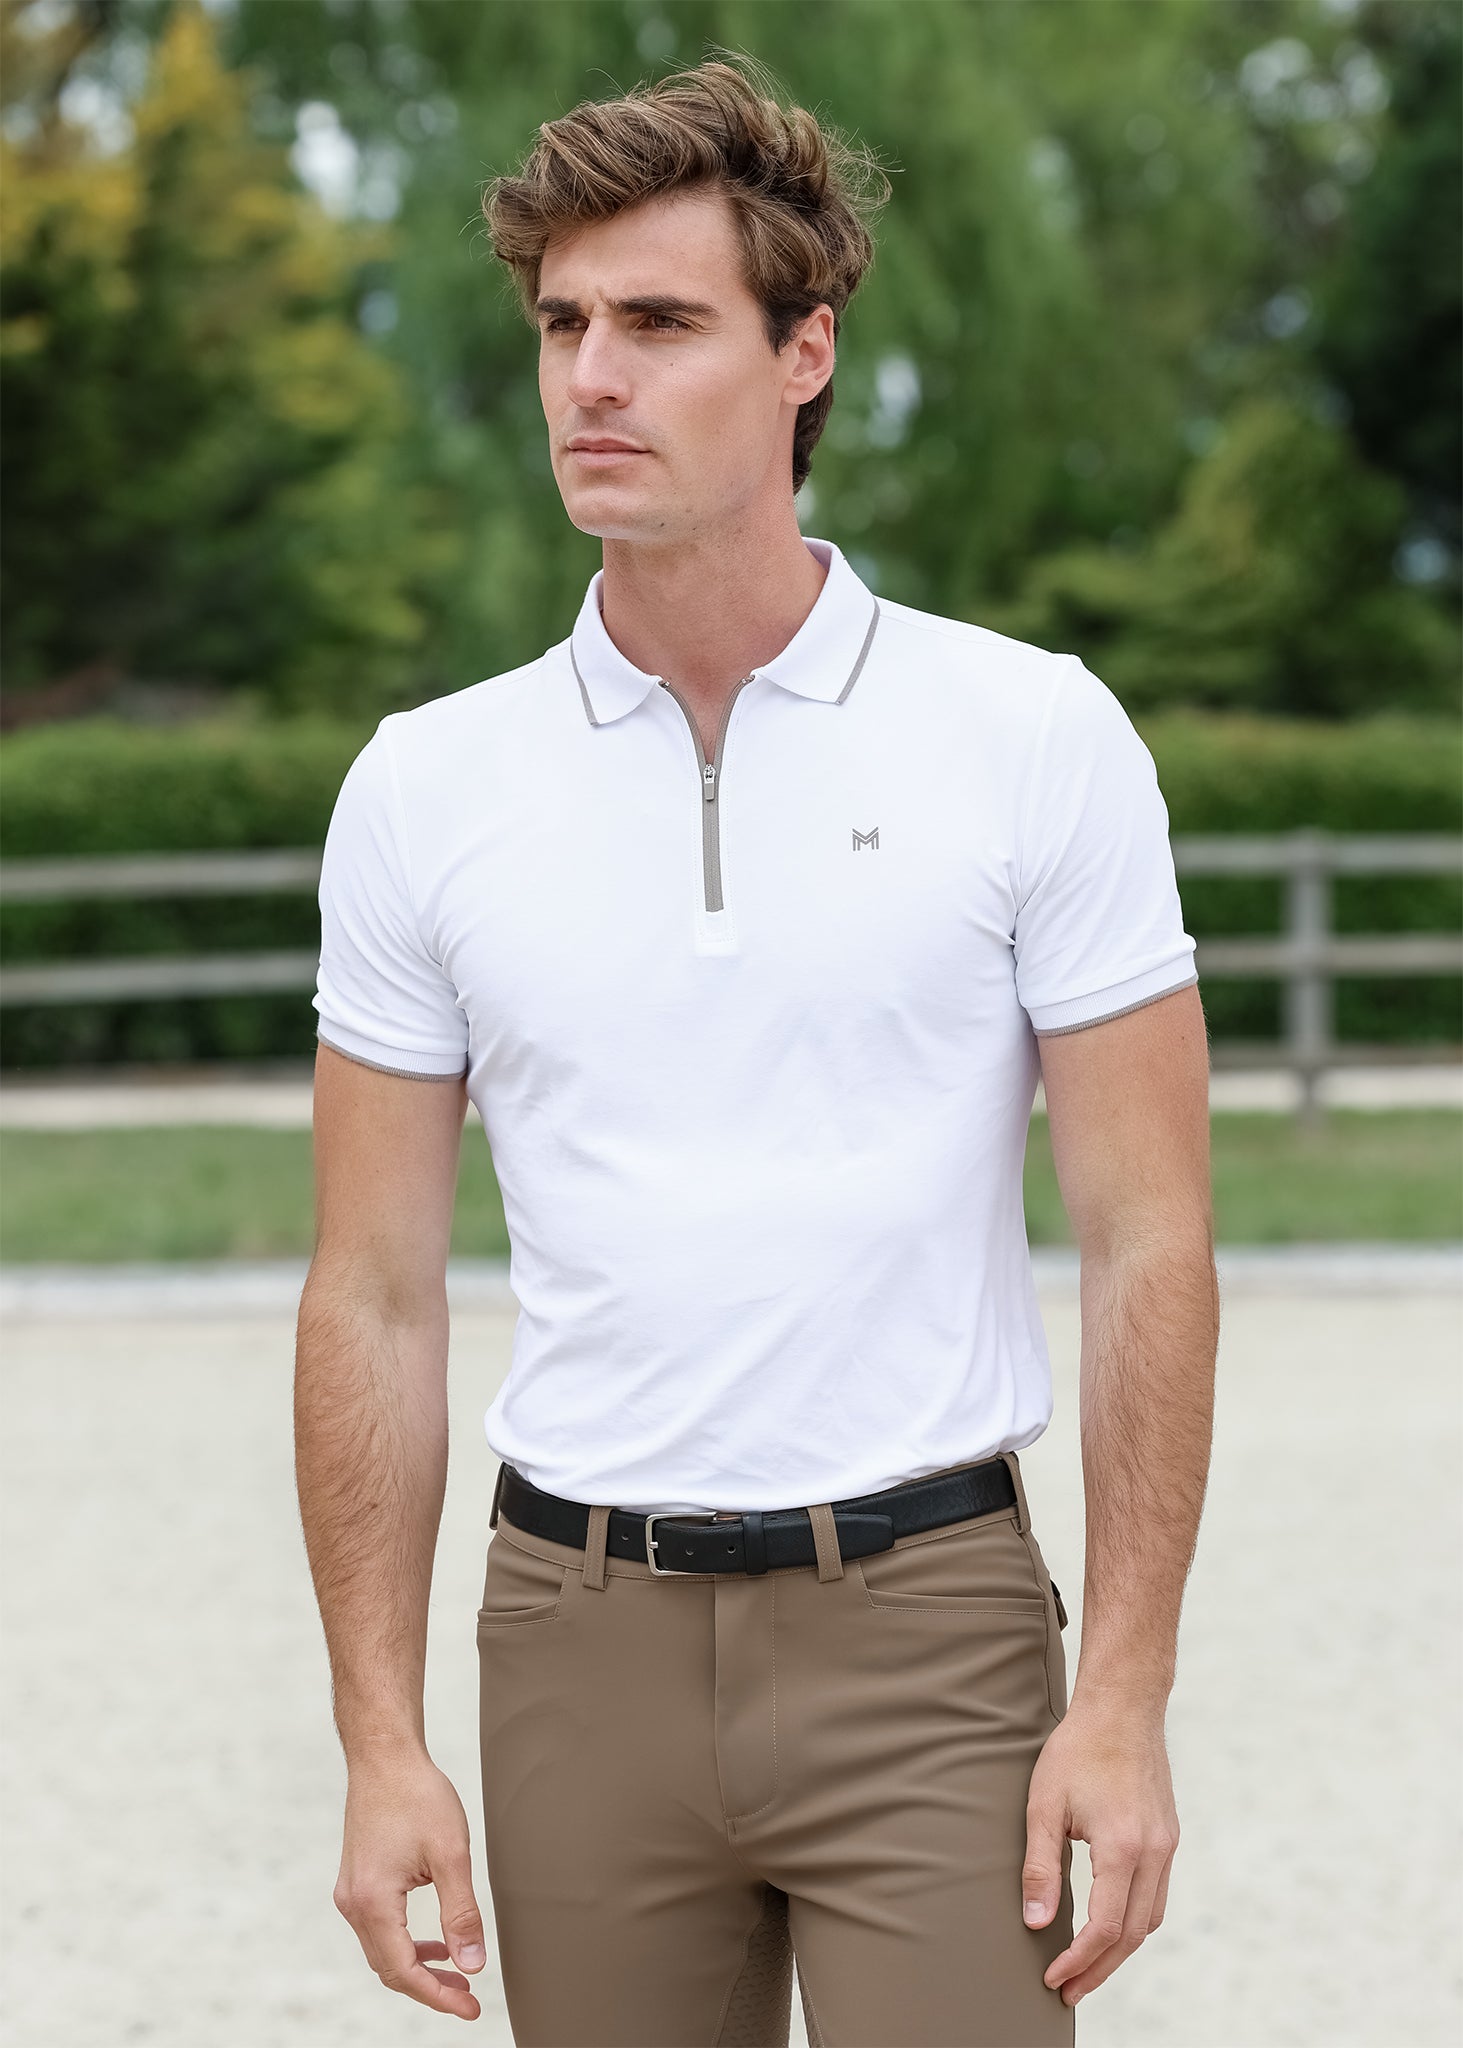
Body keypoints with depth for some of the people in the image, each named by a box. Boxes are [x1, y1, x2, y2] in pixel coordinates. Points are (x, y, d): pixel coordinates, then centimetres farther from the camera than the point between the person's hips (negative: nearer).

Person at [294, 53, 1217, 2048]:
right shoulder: (426, 787, 4)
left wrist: (1124, 1701, -9)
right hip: (583, 1640, 3)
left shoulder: (1037, 736, -2)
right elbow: (375, 1297, 6)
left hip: (925, 1621, -2)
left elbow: (1146, 1240, -2)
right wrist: (383, 1743, 0)